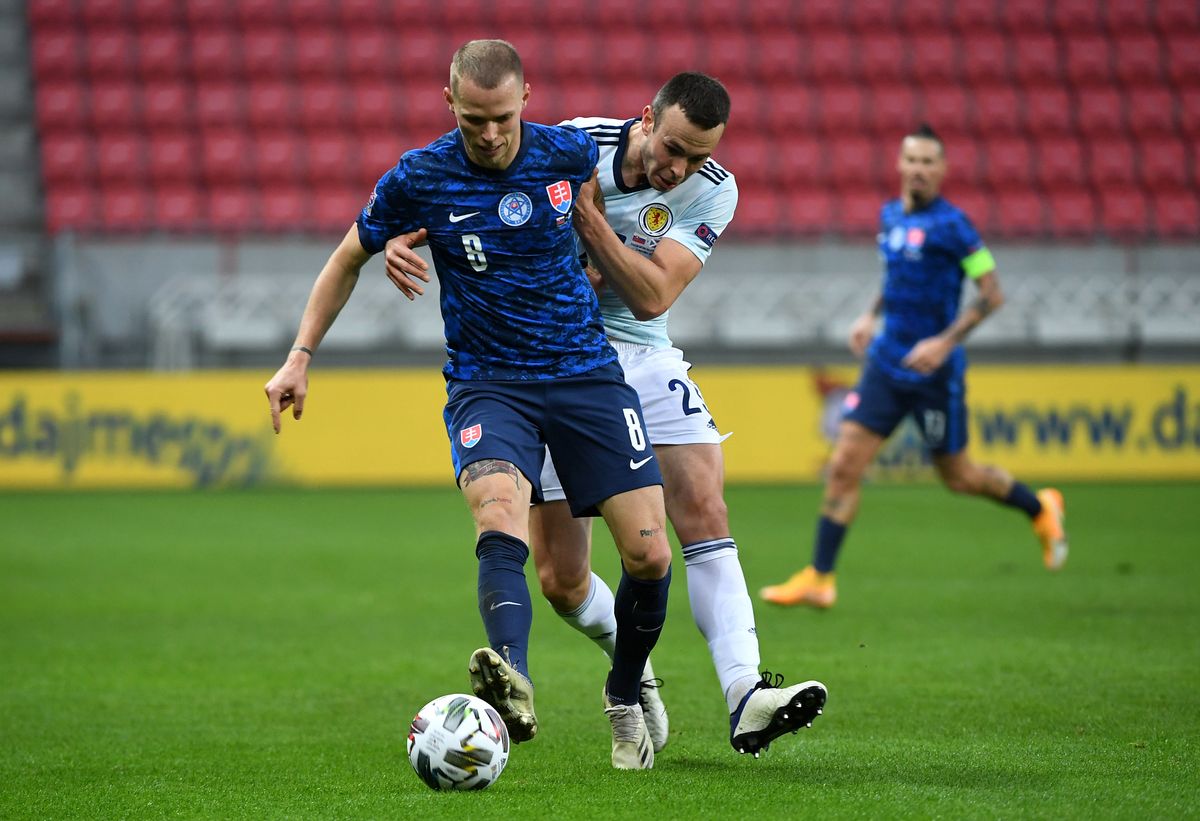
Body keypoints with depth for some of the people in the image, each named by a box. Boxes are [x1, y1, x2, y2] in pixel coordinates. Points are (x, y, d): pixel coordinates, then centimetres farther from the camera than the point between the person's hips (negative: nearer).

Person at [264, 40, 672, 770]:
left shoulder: (571, 155, -5)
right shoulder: (418, 179, -8)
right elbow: (348, 261, 8)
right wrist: (301, 358, 6)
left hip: (586, 373, 2)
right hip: (487, 382, -2)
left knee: (650, 554, -7)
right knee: (500, 521, -32)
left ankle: (626, 698, 20)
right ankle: (515, 682, -54)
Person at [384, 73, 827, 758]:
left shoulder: (712, 192, -10)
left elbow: (652, 296, -20)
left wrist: (585, 211, -28)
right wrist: (401, 234, -29)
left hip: (643, 360, 1)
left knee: (705, 508, -20)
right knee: (562, 580, -5)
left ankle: (745, 698, -24)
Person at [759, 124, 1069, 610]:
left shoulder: (949, 225, -14)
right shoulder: (890, 216, 7)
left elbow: (991, 292, -14)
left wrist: (946, 342, -22)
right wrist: (871, 316, 12)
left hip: (934, 371, -6)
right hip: (887, 364, 6)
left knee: (956, 477, 9)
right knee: (844, 465, -5)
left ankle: (1040, 509, 35)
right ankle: (819, 579, -2)